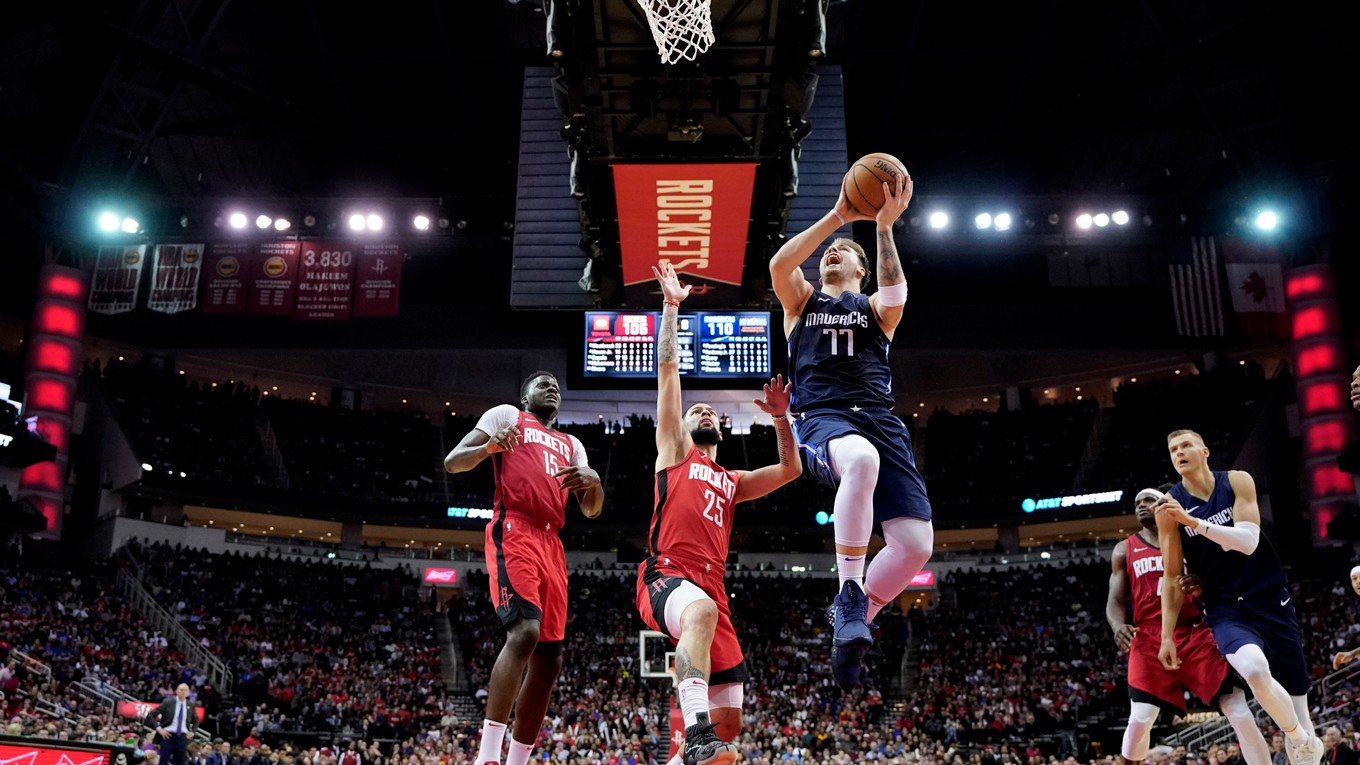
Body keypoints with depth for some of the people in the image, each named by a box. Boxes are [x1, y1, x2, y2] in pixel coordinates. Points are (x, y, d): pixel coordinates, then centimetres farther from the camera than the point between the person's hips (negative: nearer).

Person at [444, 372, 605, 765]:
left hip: (551, 544, 7)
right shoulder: (506, 415, 13)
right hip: (514, 532, -7)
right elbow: (452, 462, 3)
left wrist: (594, 482, -1)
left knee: (549, 660, 3)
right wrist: (489, 446, -19)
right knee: (524, 630, -27)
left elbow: (591, 510, 23)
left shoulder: (571, 445, 29)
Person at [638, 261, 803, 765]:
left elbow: (790, 469, 26)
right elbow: (668, 370, 12)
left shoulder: (733, 482, 31)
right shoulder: (673, 454, 17)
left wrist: (781, 419, 17)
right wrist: (671, 307, 12)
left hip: (711, 588, 6)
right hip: (665, 577, -6)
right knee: (702, 609, -43)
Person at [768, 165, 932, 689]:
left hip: (878, 419, 3)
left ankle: (850, 622, 12)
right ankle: (849, 595, -28)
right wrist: (838, 215, -4)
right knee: (861, 459, -41)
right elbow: (779, 264, 0)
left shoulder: (875, 307, 24)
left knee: (916, 542, -14)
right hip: (820, 419, -2)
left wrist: (883, 225, -12)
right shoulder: (802, 300, 24)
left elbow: (895, 293, -4)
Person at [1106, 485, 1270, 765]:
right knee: (1139, 721, -11)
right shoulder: (1125, 551, 13)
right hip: (1150, 640, 0)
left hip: (1196, 634, 0)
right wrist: (1118, 626, -17)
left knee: (1242, 715, -8)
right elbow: (1115, 600, 7)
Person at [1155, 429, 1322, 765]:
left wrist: (1193, 522, -27)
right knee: (1256, 671, -30)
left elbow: (1249, 542, -17)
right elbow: (1172, 577, 1)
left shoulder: (1237, 481, -3)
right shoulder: (1169, 505, -3)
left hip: (1271, 599, 1)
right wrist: (1167, 635, -2)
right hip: (1226, 610, -1)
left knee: (1297, 696, 8)